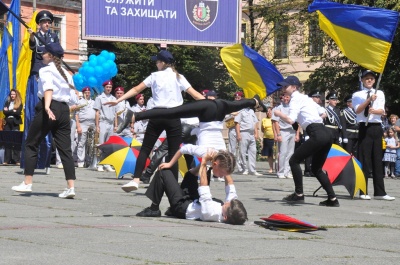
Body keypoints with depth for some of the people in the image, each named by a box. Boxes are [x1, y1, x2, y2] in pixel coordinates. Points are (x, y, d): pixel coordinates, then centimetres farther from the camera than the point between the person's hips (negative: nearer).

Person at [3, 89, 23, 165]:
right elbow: (4, 111, 1)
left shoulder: (19, 103, 4)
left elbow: (18, 113, -9)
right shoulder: (7, 102, 13)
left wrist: (8, 111, -6)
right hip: (8, 123, 3)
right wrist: (13, 111, -9)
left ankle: (17, 160, -7)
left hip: (15, 123, -3)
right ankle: (7, 160, 1)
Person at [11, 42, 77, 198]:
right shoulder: (66, 74, 20)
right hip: (64, 110, 6)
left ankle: (27, 183, 3)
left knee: (31, 144, 6)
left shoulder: (46, 70, -2)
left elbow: (48, 88, -20)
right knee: (65, 149, 2)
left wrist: (47, 106, -35)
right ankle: (71, 187, -8)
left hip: (49, 109, -6)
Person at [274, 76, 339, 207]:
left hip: (317, 135, -9)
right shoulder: (306, 98, 23)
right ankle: (332, 198, 10)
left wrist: (279, 113, 1)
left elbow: (290, 120, -15)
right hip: (325, 133, 9)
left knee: (294, 160, 1)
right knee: (316, 168, 17)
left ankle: (298, 194, 0)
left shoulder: (296, 99, -3)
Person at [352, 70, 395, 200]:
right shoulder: (357, 95, 6)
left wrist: (374, 111, -22)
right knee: (364, 159, -3)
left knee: (377, 159, 5)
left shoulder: (379, 94, 13)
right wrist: (369, 100, -21)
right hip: (364, 127, -3)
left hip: (377, 128, 3)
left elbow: (381, 110, 1)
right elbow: (358, 110, -9)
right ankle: (363, 192, 1)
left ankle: (379, 192, 7)